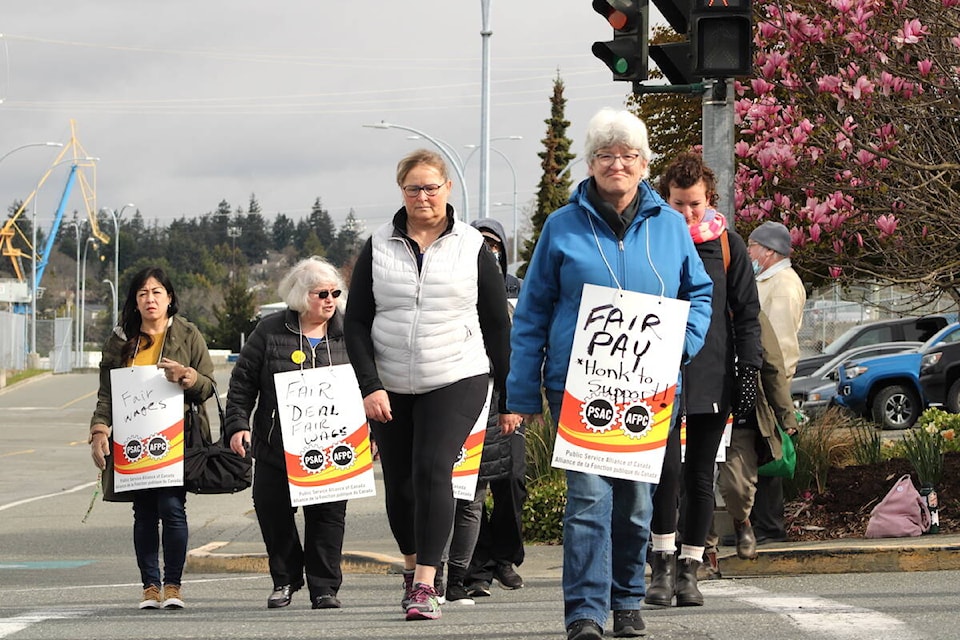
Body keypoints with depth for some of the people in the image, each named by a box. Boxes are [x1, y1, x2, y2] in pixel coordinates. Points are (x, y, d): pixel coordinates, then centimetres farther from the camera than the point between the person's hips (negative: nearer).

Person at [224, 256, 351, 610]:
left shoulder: (346, 335, 3)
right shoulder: (270, 332, 0)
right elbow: (242, 382, 3)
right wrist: (237, 424, -5)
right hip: (276, 447, 0)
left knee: (327, 515, -3)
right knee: (273, 512, 7)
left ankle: (324, 587, 6)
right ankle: (285, 579, 24)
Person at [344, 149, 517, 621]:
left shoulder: (472, 248, 3)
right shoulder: (378, 248, 5)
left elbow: (498, 327, 6)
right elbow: (356, 323, 4)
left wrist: (509, 399, 6)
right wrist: (369, 386, -9)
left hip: (456, 383, -3)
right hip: (390, 389, 3)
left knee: (433, 471, -18)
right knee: (399, 485, 8)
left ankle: (425, 584, -18)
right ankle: (413, 567, 32)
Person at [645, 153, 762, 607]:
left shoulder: (728, 245, 7)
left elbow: (746, 313, 9)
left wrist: (748, 371, 1)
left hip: (712, 377, 2)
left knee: (700, 476, 5)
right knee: (667, 467, -15)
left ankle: (689, 570, 12)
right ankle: (663, 563, -2)